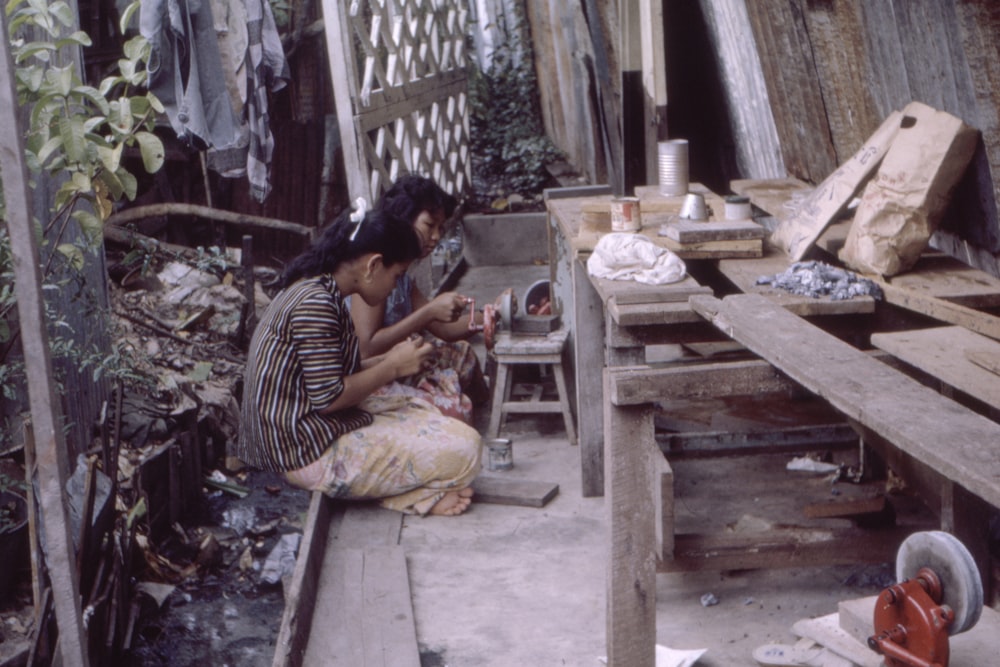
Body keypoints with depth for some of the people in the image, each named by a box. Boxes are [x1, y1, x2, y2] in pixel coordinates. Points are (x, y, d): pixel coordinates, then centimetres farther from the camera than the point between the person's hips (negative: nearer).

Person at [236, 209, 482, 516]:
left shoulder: (314, 289, 10)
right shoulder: (316, 303, -21)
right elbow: (328, 397, -22)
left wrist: (388, 359, 6)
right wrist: (393, 367, -11)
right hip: (310, 453, -11)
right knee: (462, 447, -15)